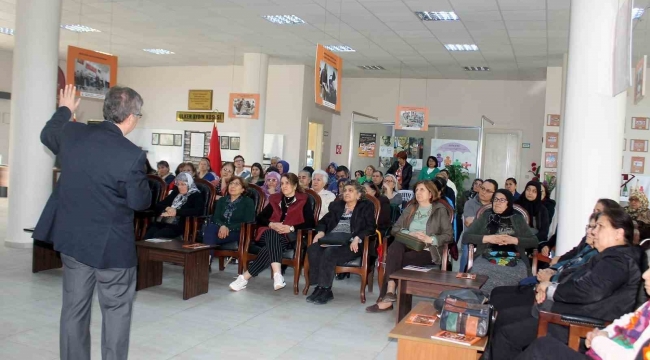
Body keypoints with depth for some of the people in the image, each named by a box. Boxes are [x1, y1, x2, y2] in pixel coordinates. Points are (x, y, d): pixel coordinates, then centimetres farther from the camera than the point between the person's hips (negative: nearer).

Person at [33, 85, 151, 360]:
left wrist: (64, 109, 35)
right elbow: (140, 202, -13)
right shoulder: (132, 155, -23)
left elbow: (47, 135, 20)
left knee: (74, 309, 17)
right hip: (111, 245, -6)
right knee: (116, 311, 10)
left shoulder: (71, 133, -5)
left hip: (72, 237, 6)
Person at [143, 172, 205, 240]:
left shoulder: (196, 195, 6)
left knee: (157, 236, -32)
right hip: (161, 222, 6)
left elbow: (199, 211, -13)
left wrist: (177, 212, -13)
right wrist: (167, 208, 0)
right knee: (147, 236, -25)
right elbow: (159, 205, 25)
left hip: (178, 225, -6)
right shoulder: (175, 192, 26)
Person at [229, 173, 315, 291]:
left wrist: (291, 228, -17)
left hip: (289, 237, -2)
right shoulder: (275, 199, 21)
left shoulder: (303, 201, 8)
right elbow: (260, 218, 15)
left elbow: (310, 223, -4)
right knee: (273, 237, -37)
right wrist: (271, 224, -7)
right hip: (270, 234, 2)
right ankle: (277, 275, -53)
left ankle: (245, 277, -40)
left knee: (271, 245, -36)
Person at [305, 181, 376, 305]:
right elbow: (324, 221, 24)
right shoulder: (336, 205, 27)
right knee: (313, 249, -29)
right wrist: (321, 232, 0)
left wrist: (357, 238, -17)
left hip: (350, 242, -4)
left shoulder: (366, 207, 12)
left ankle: (325, 289, -27)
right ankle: (319, 287, -25)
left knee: (330, 252, -35)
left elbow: (370, 227, 0)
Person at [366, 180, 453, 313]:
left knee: (399, 260, -31)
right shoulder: (410, 208, 21)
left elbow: (449, 235, -1)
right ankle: (390, 293, -41)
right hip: (408, 245, 3)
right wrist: (409, 234, -6)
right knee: (395, 247, -33)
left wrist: (430, 239, -16)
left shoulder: (440, 210, 7)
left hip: (427, 251, -3)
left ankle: (387, 296, -27)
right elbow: (395, 228, 13)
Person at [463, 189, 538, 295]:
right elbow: (466, 236, 9)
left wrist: (514, 240, -5)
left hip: (514, 260, 0)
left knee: (517, 276, -36)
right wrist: (487, 238, -5)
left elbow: (534, 241, 12)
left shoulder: (517, 219, 20)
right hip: (487, 258, 0)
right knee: (481, 274, -36)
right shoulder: (485, 217, 19)